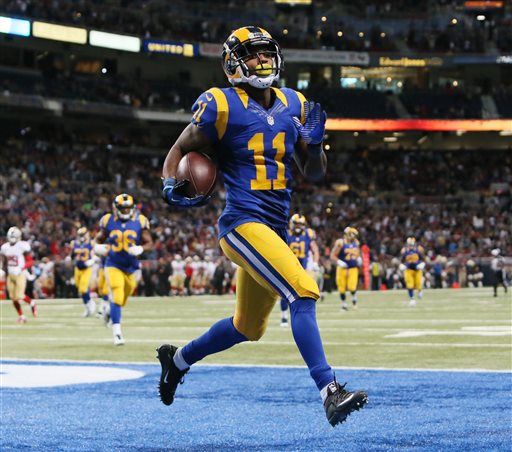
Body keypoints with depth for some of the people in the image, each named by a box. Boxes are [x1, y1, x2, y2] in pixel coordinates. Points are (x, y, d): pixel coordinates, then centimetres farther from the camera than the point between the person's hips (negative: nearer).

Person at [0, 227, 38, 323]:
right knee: (13, 297, 6)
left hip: (20, 275, -5)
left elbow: (30, 261, -8)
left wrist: (22, 268, -23)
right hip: (10, 275, 5)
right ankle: (21, 316, 19)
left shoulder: (23, 246, -12)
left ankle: (32, 303, 16)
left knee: (19, 296, -13)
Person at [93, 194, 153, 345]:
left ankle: (111, 312, 50)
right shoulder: (108, 221, -4)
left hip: (131, 266, 2)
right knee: (117, 297, -18)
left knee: (122, 299, 17)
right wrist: (97, 247, -14)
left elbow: (149, 243, -3)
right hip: (113, 265, -2)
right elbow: (99, 238, 9)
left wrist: (141, 249, -24)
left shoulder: (139, 222, -5)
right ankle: (117, 332, -16)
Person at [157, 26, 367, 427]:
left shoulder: (293, 105, 12)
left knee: (246, 328, 20)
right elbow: (180, 150, 3)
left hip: (276, 228, 8)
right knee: (303, 291, -26)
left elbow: (314, 174, 16)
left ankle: (177, 359, 43)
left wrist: (314, 142, -4)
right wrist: (171, 186, -17)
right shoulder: (222, 105, -5)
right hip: (243, 223, -8)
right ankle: (330, 391, -28)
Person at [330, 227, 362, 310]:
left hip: (353, 268, 3)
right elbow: (332, 256, -12)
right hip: (342, 268, -3)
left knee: (352, 287, -10)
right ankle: (343, 303, 25)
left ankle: (354, 297, 21)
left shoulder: (356, 243, 3)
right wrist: (339, 262, -26)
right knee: (342, 287, 4)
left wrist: (359, 259, 4)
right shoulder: (340, 243, -14)